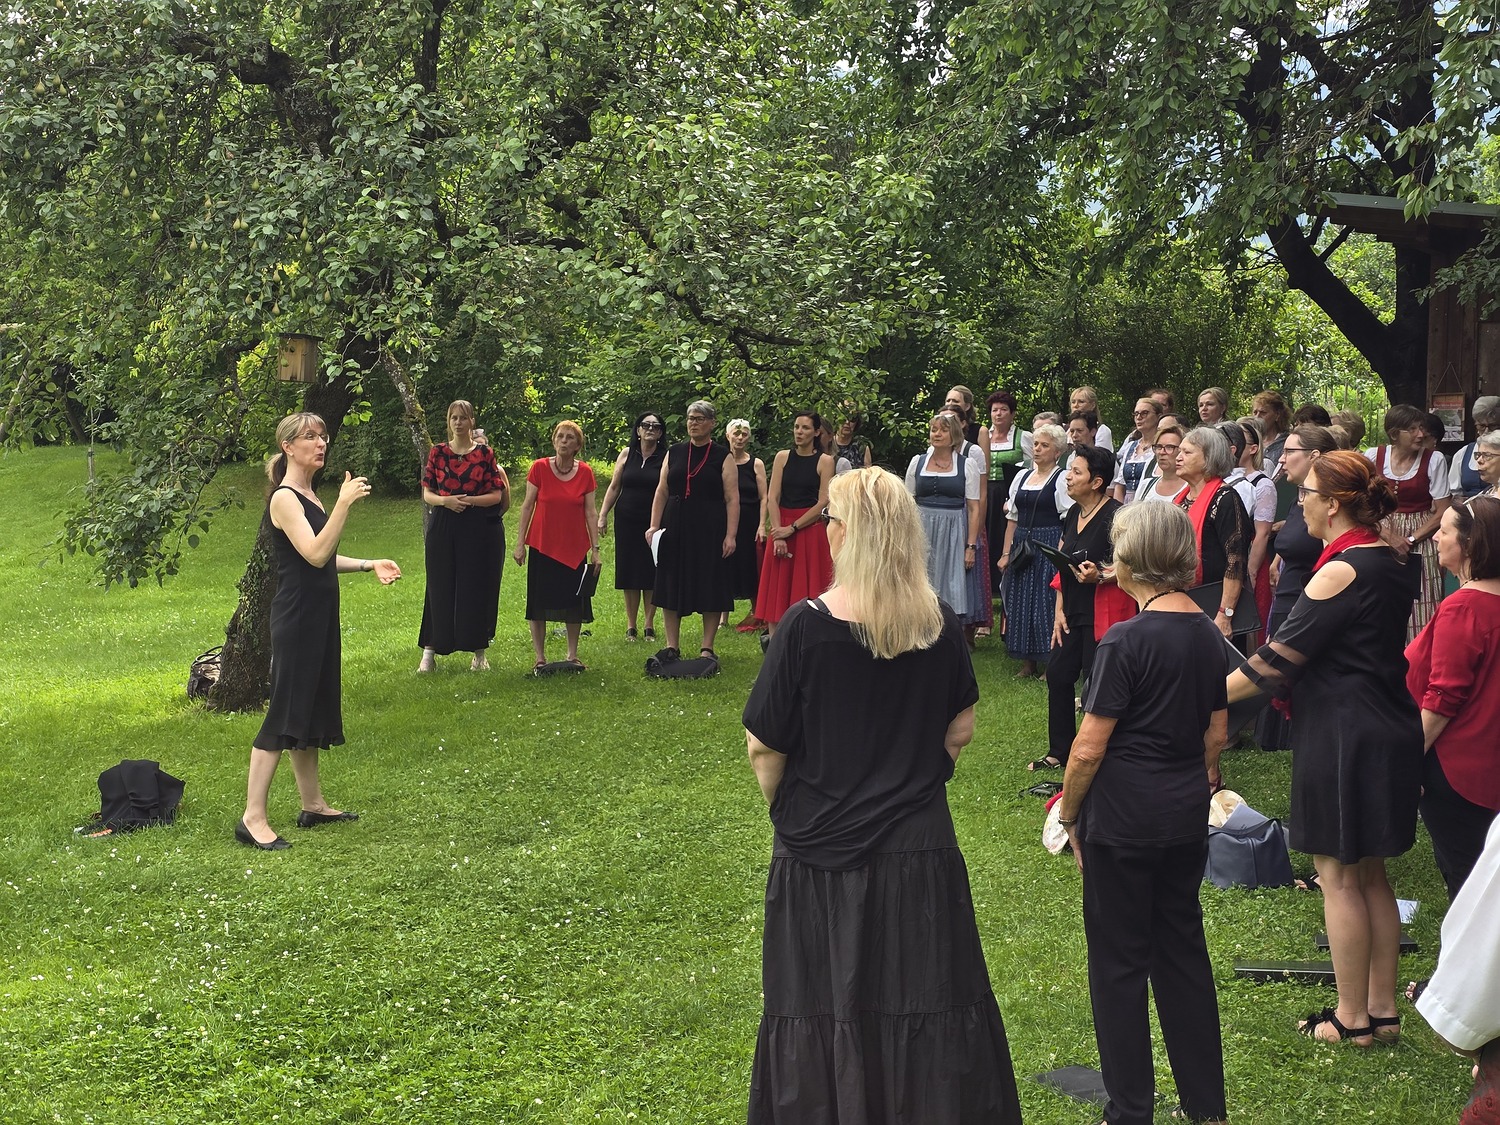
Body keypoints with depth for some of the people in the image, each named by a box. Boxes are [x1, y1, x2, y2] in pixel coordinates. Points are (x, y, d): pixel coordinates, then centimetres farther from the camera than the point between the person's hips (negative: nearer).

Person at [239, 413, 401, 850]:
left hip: (319, 615, 10)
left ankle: (313, 805, 25)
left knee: (314, 709, 15)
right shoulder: (284, 498, -14)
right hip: (295, 617, -10)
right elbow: (314, 555, -26)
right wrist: (343, 504, -32)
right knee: (284, 713, -9)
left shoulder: (308, 496, 14)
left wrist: (369, 565, 13)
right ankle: (253, 818, -5)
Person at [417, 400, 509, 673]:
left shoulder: (484, 453, 3)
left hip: (479, 529, -1)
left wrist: (469, 500, -14)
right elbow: (427, 494, 7)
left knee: (477, 587, 1)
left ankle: (479, 652, 11)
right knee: (441, 587, 2)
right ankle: (429, 652, 8)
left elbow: (497, 495, 1)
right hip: (443, 529, 1)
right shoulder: (437, 452, 7)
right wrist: (445, 500, -14)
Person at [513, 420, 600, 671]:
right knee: (539, 602, 1)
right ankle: (540, 657, 9)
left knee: (574, 601, 7)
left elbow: (590, 512, 3)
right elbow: (527, 506, -1)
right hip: (542, 546, -1)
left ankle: (572, 655, 19)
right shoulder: (539, 468, -4)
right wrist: (520, 543, -4)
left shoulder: (585, 472, 0)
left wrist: (595, 548, 0)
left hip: (574, 548, 2)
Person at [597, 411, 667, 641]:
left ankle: (649, 625, 11)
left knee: (651, 573, 0)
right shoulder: (627, 454, 6)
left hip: (654, 522, -2)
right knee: (629, 573, 4)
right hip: (627, 521, 2)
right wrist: (602, 515, 3)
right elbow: (614, 487, 10)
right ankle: (631, 626, 12)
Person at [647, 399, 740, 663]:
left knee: (710, 586, 0)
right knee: (672, 586, 5)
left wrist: (730, 535, -14)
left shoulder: (723, 458, 0)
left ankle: (707, 648, 8)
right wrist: (654, 526, 0)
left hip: (709, 529, -3)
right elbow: (661, 492, 10)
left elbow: (732, 499, -5)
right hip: (675, 528, 3)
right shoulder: (674, 453, 10)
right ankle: (672, 646, 13)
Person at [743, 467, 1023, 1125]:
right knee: (925, 1003, 13)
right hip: (921, 849, 3)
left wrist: (782, 807, 8)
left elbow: (763, 747, -10)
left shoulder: (807, 626, -15)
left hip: (821, 851, -3)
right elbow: (960, 731, 7)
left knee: (825, 1012, 11)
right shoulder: (940, 624, -4)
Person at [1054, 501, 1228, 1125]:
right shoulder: (1208, 635, 2)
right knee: (1184, 950, 17)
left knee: (1119, 962, 6)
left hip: (1124, 821, -7)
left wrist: (1068, 813, -3)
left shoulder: (1125, 641, -19)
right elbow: (1216, 732, 11)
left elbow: (1089, 749, -17)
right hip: (1187, 817, 7)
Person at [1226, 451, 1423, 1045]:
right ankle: (1382, 1007, 25)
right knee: (1370, 873, 16)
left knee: (1337, 874, 2)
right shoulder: (1387, 562, 9)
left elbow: (1279, 657, -18)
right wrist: (1289, 687, 17)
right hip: (1387, 733, 9)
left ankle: (1352, 1017, 11)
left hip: (1344, 739, -9)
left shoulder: (1342, 570, -19)